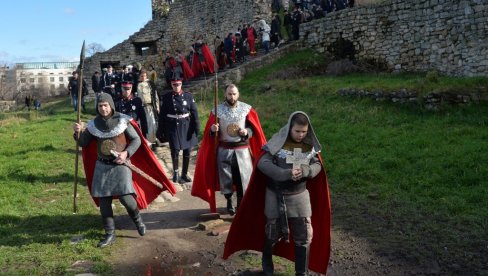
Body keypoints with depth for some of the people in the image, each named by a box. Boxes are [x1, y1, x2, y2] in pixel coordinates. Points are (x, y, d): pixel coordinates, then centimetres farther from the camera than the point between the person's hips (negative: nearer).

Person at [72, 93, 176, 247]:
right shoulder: (94, 124, 1)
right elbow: (83, 143, 6)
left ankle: (138, 220, 19)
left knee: (125, 197, -13)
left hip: (120, 165, -4)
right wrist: (78, 132, -14)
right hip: (102, 166, 4)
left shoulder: (122, 120, -8)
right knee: (103, 200, 4)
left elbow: (137, 140, -4)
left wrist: (126, 153, -18)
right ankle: (110, 234, 17)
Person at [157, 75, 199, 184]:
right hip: (173, 127, -1)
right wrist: (161, 130, 0)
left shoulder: (188, 96, 0)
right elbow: (162, 115, 1)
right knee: (175, 151, -3)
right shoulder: (166, 97, -1)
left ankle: (184, 174, 22)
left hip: (186, 126, 2)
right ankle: (175, 172, 20)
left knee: (187, 151, 7)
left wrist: (197, 127, -3)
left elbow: (194, 113, 2)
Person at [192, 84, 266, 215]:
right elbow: (210, 133, 3)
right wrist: (213, 130, -19)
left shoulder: (247, 109, -2)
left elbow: (254, 128, 4)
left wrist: (247, 132, -17)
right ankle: (229, 202, 28)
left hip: (242, 149, 0)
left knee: (244, 178, 2)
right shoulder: (217, 110, -1)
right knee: (226, 178, 9)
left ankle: (242, 203, 18)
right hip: (224, 150, 0)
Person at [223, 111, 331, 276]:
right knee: (272, 233, 12)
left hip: (300, 196, 3)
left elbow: (318, 166, 1)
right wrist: (286, 174, -29)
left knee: (303, 236, 4)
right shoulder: (277, 141, -13)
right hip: (275, 195, -2)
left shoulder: (310, 145, -1)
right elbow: (262, 163, -18)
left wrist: (305, 170, -22)